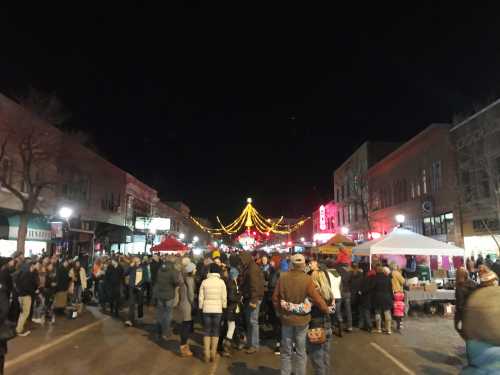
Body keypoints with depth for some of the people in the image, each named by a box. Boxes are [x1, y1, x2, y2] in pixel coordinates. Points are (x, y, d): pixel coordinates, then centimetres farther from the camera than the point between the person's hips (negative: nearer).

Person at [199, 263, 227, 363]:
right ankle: (213, 354, 16)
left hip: (206, 309, 0)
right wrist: (224, 306, 10)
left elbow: (201, 297, -3)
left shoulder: (204, 282, -7)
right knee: (215, 331, 11)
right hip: (218, 309, 0)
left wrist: (201, 306, 10)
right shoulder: (221, 282, -8)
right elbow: (224, 297, -4)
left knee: (207, 331, 11)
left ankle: (207, 355, 13)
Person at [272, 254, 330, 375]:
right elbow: (317, 299, -15)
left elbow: (275, 297, -2)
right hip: (302, 319, -2)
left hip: (286, 318, 2)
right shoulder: (307, 279, -18)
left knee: (286, 351, 16)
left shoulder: (283, 277, -10)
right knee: (301, 352, 15)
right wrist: (327, 310, 2)